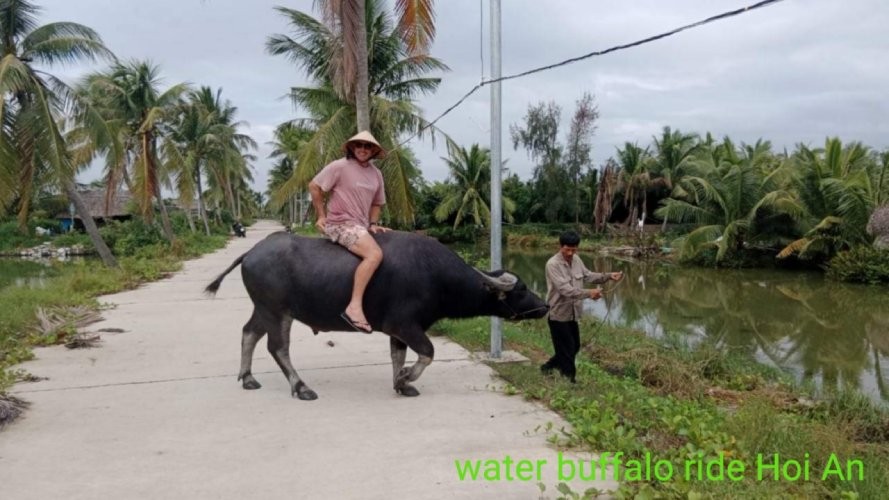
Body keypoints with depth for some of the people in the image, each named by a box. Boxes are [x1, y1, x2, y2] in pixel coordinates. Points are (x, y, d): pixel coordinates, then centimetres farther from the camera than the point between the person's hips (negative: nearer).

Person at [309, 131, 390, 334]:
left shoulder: (376, 174, 13)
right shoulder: (339, 166, -7)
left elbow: (376, 203, 23)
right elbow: (314, 186, -4)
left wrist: (373, 224, 7)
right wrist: (321, 216, -3)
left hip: (360, 227, 9)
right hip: (340, 224, -9)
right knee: (374, 254, -29)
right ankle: (354, 307, -34)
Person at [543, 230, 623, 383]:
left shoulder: (576, 260, 3)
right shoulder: (553, 264, -21)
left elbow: (588, 276, 17)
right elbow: (565, 289, -30)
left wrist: (608, 276, 6)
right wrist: (588, 293, -38)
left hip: (572, 314, 8)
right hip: (558, 315, -8)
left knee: (574, 347, 20)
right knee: (566, 351, -1)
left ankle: (548, 367, 36)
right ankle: (569, 380, 12)